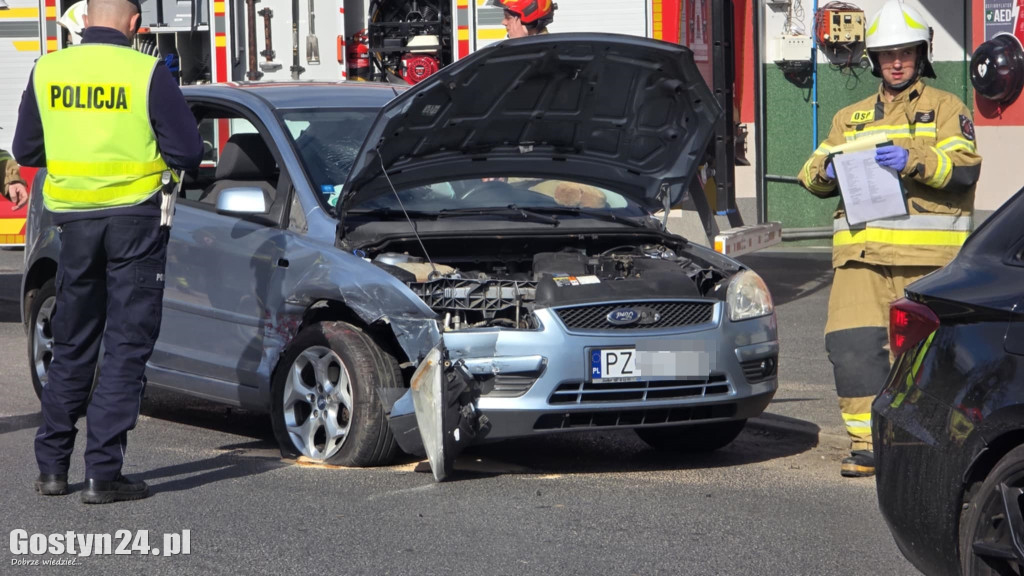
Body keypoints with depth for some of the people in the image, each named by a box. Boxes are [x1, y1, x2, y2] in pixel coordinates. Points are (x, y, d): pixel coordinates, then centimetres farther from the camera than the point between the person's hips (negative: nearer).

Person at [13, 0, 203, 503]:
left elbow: (26, 150, 10)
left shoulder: (48, 70, 1)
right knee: (127, 347, 2)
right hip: (134, 216, -4)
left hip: (75, 217, 4)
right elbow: (188, 152, -8)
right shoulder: (145, 73, -10)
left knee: (72, 344, 16)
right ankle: (102, 473, -3)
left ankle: (51, 466, 19)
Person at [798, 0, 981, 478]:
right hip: (861, 251, 3)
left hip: (927, 256, -3)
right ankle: (866, 442, -5)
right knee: (852, 345, -11)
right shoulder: (851, 118, 24)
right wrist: (827, 170, -7)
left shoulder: (945, 108, 10)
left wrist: (913, 161, -21)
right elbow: (813, 177, 17)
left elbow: (964, 167, -6)